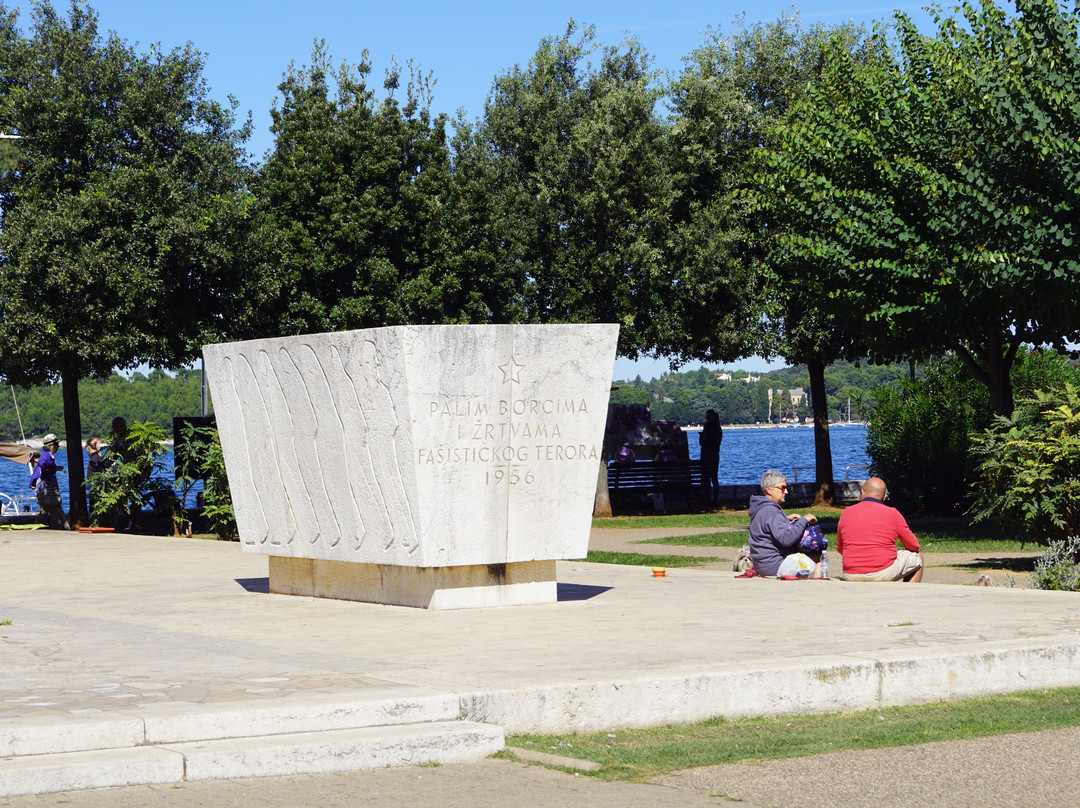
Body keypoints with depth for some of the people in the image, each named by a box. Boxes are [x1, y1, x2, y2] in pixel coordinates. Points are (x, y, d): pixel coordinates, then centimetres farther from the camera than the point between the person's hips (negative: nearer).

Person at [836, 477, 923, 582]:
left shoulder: (846, 513, 4)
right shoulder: (892, 514, -3)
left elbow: (839, 549, 15)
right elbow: (914, 546, 8)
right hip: (883, 573, -4)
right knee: (917, 557, 21)